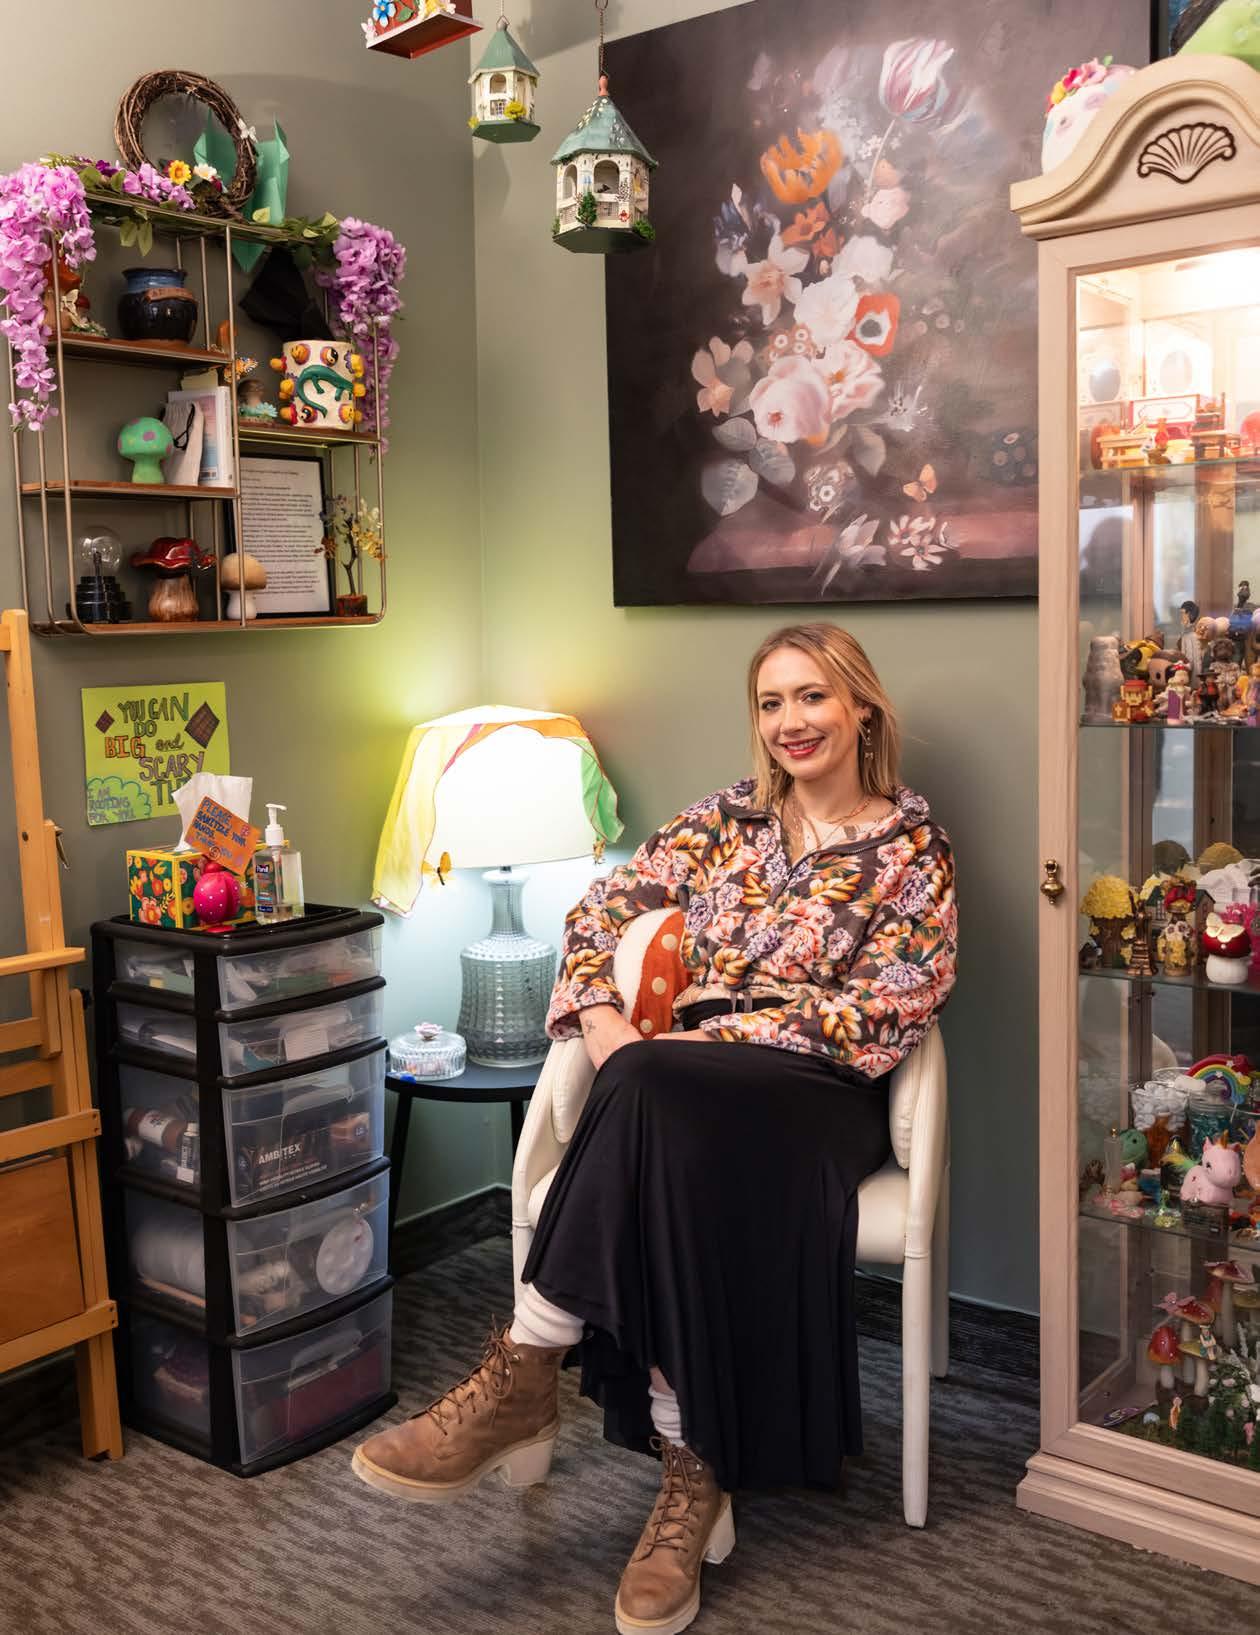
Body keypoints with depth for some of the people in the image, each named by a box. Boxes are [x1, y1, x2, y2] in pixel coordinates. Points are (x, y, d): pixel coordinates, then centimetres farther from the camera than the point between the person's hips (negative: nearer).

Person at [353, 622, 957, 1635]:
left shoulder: (911, 846, 5)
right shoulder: (726, 821, 16)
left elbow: (894, 1007, -6)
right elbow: (603, 908, 13)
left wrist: (716, 1036, -14)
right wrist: (601, 1019, -9)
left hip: (819, 1094, -3)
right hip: (688, 1082, 3)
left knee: (656, 1096, -35)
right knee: (678, 1170, -35)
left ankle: (522, 1378, -24)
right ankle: (693, 1480, -27)